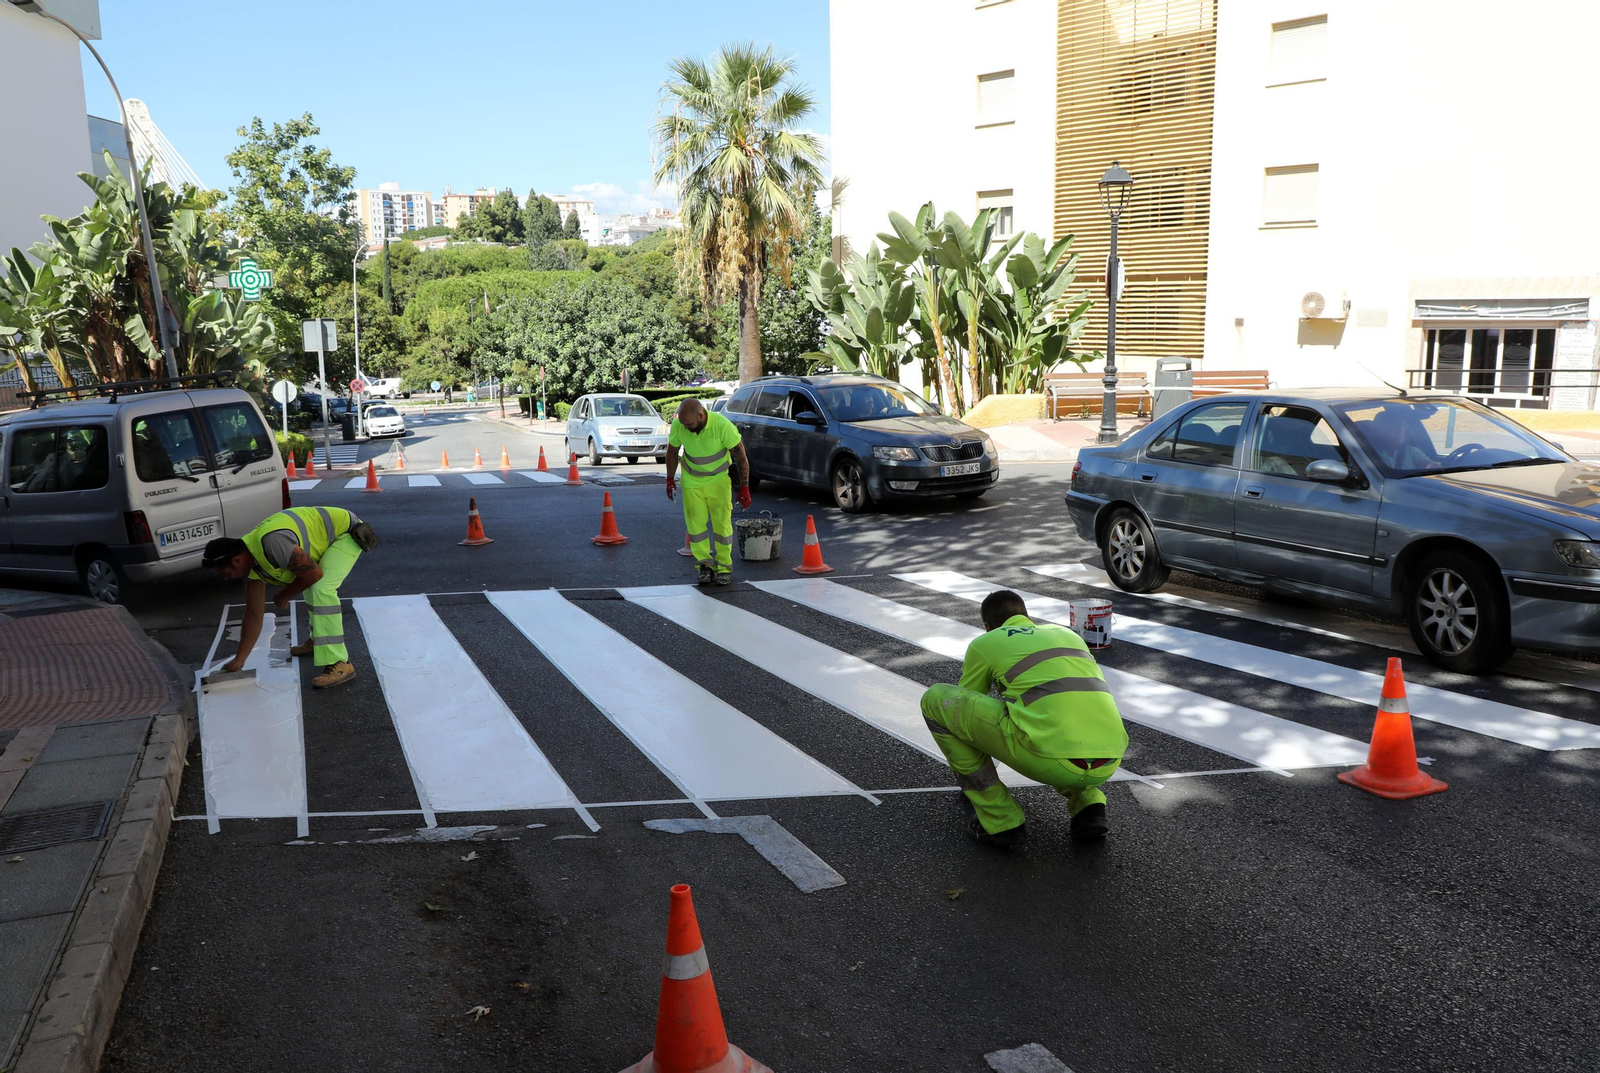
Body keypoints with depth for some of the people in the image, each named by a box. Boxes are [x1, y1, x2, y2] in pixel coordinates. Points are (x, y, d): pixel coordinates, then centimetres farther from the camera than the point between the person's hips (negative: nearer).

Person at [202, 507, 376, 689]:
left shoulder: (272, 541, -32)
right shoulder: (251, 564, -1)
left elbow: (314, 573, -25)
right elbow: (253, 615, 7)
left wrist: (284, 596, -8)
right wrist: (239, 660, 9)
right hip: (329, 535, 10)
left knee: (322, 589, -23)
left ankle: (339, 664, -21)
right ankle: (318, 641, 41)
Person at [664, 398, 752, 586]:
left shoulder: (722, 426, -26)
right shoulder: (678, 425, -19)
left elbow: (741, 457, -16)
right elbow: (672, 451, 2)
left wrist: (744, 488, -15)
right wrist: (670, 479, 7)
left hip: (718, 480, -2)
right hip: (691, 480, 2)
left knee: (722, 523, -2)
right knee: (695, 523, 0)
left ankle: (724, 566, 11)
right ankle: (704, 564, 14)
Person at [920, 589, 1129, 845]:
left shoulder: (983, 644, 17)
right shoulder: (1067, 634, 32)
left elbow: (962, 709, 31)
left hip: (1049, 757, -6)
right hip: (1105, 764, 6)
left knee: (936, 700, 11)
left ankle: (1000, 820, 12)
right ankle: (1086, 805, 15)